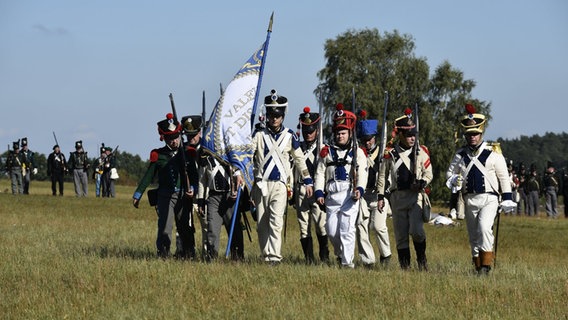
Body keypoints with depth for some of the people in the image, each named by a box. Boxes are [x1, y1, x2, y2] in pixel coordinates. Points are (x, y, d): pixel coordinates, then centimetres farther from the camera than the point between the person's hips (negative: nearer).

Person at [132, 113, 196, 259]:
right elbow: (148, 176, 8)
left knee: (185, 227, 7)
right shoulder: (158, 155, 5)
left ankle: (188, 255, 19)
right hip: (165, 196, -2)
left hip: (183, 196, 2)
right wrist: (137, 194, 7)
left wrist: (192, 188, -12)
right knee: (165, 226, -12)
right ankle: (163, 255, -9)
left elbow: (195, 175, 7)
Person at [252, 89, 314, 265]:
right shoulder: (259, 135, 5)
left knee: (276, 220, -18)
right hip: (261, 184, 2)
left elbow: (299, 159, 15)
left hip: (280, 185, -2)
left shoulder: (289, 136, 7)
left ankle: (275, 256, -23)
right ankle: (266, 256, 16)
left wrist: (308, 181, 16)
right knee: (261, 224, 5)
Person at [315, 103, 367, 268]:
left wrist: (359, 189, -22)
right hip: (332, 195, 3)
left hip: (350, 194, -3)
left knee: (347, 229, -11)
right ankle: (340, 253, 28)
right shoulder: (327, 152, 16)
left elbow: (362, 173, -5)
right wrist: (319, 192, -2)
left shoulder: (357, 152, 8)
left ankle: (347, 261, -7)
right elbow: (320, 173, 10)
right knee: (331, 230, 3)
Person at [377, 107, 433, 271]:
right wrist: (381, 196, 7)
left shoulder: (421, 152, 4)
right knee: (401, 235, 4)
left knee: (416, 231, -16)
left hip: (416, 196, -2)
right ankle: (404, 267, 12)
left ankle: (422, 259, 7)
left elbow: (428, 173, 8)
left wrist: (422, 183, -13)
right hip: (397, 196, 2)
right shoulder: (390, 154, 6)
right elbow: (382, 176, 12)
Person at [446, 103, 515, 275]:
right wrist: (454, 179, -10)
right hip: (469, 200, 4)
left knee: (484, 227, -25)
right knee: (474, 236, 7)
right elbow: (451, 174, 16)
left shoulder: (493, 152, 1)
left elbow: (504, 177, 3)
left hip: (489, 199, -4)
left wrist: (507, 199, -1)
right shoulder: (460, 155, 10)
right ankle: (478, 267, 17)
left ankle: (486, 263, -21)